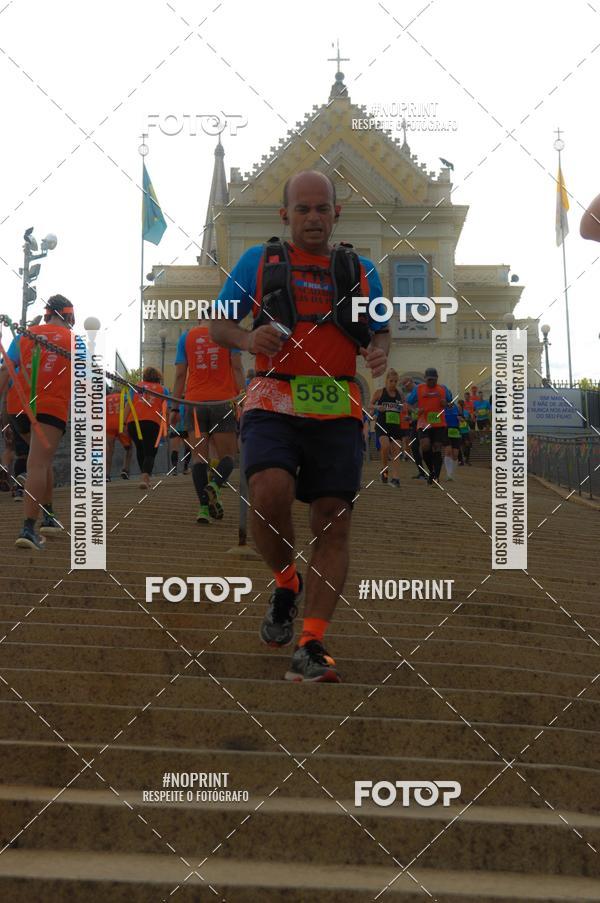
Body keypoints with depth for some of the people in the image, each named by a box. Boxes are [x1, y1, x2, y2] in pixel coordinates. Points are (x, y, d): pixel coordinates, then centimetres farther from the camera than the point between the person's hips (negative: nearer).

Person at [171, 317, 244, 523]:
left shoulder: (186, 337, 11)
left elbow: (180, 374, 6)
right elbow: (237, 368, -1)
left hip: (195, 403, 1)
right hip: (223, 401, -1)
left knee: (199, 455, 1)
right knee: (227, 455, 4)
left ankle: (204, 507, -12)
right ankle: (215, 485, -26)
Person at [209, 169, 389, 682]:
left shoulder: (360, 271, 16)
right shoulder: (258, 262, 11)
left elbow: (381, 331, 22)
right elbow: (219, 325, 12)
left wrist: (379, 351, -3)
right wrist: (248, 340, -11)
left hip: (338, 413, 2)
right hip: (273, 405, -2)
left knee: (333, 525, -7)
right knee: (270, 496, -26)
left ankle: (311, 646, -5)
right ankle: (286, 585, 4)